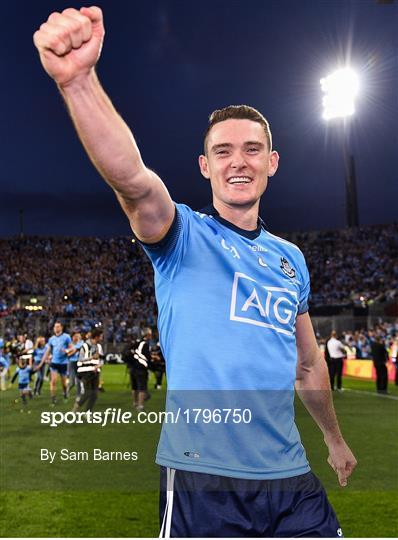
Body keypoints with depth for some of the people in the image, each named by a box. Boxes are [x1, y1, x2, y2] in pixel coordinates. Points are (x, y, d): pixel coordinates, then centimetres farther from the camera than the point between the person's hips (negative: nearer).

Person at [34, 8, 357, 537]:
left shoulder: (291, 258, 10)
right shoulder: (183, 235, -5)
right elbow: (133, 180, -28)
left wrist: (335, 439, 27)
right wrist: (77, 78, -44)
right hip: (202, 480, -4)